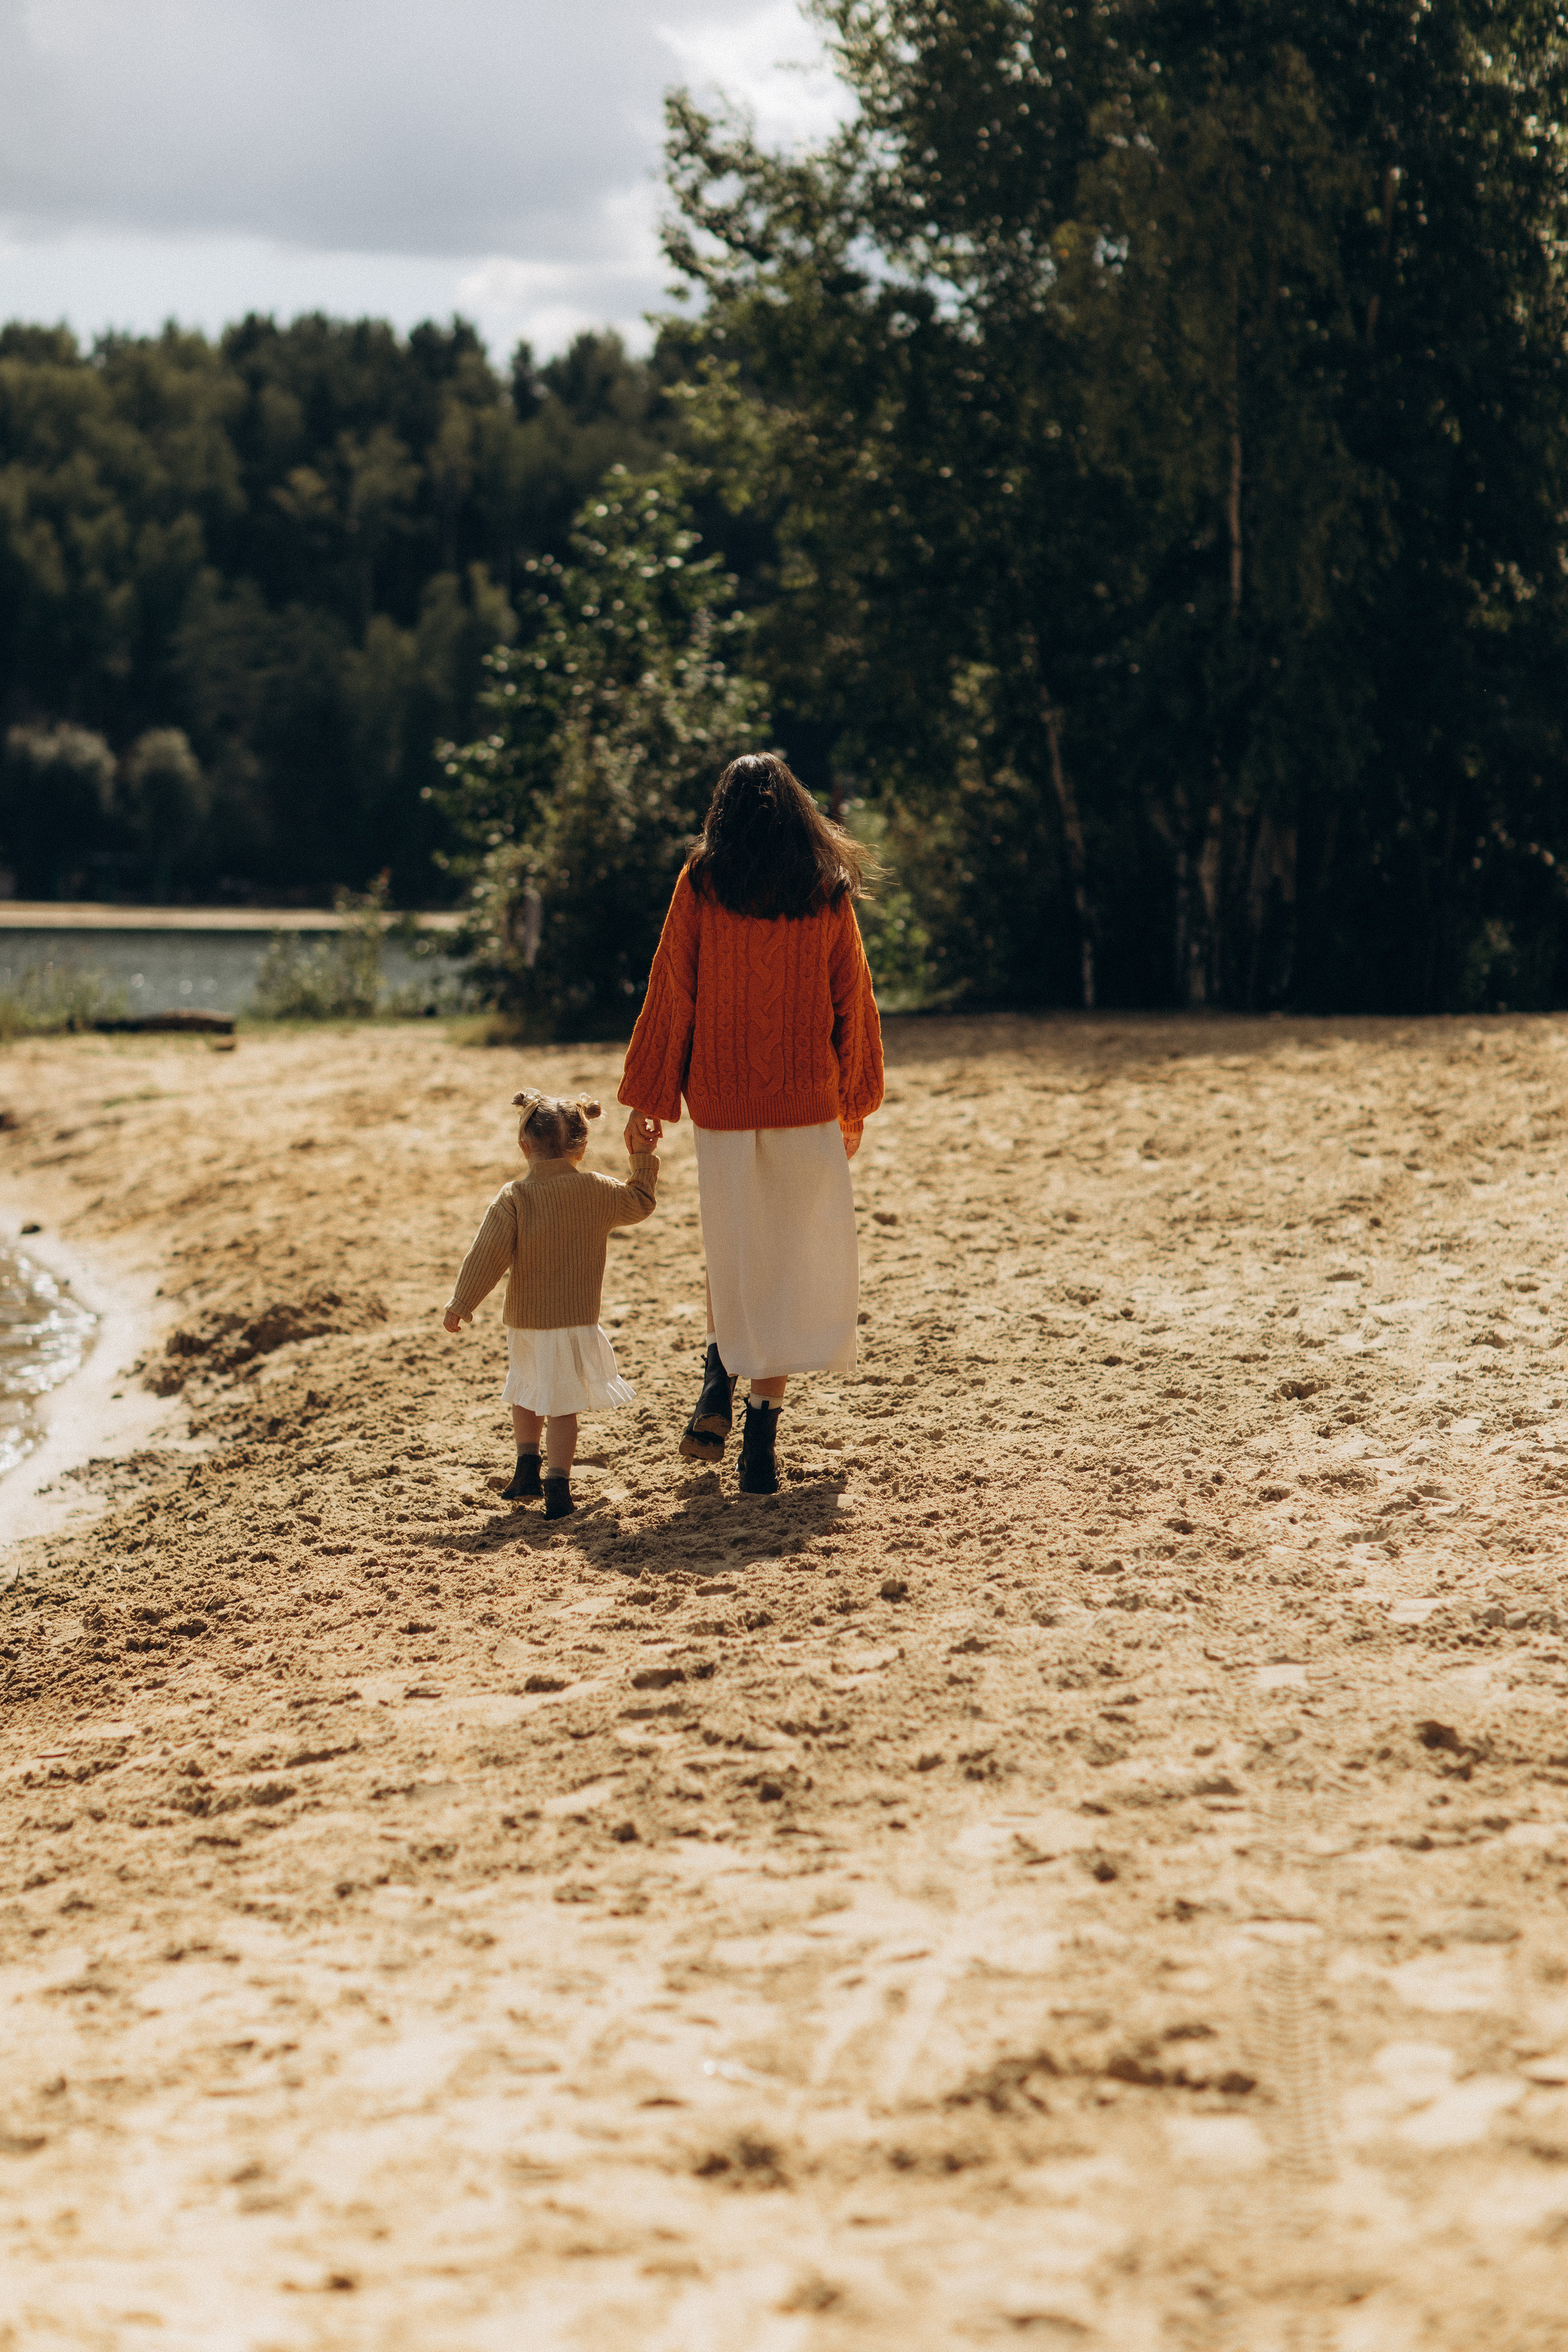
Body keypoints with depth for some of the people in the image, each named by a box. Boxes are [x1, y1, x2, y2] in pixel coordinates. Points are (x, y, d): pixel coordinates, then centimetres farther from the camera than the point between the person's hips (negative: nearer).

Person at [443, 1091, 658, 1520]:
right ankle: (557, 1484, -2)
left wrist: (461, 1303, -9)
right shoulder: (599, 1192, -4)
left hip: (525, 1321, 0)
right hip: (577, 1320, 0)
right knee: (561, 1405, 5)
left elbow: (489, 1254, -14)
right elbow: (641, 1203, 14)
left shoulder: (514, 1198, -10)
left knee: (525, 1394, 25)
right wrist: (641, 1157, 24)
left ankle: (527, 1464, 21)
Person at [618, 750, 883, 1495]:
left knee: (734, 1255, 20)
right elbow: (852, 1001, 6)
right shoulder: (828, 892, 2)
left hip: (722, 1102, 0)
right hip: (806, 1104, 0)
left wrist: (649, 1097, 5)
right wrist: (856, 1100, 17)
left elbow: (670, 994, -1)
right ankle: (761, 1436, -3)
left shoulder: (701, 884, -2)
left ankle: (718, 1387, 6)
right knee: (791, 1263, 3)